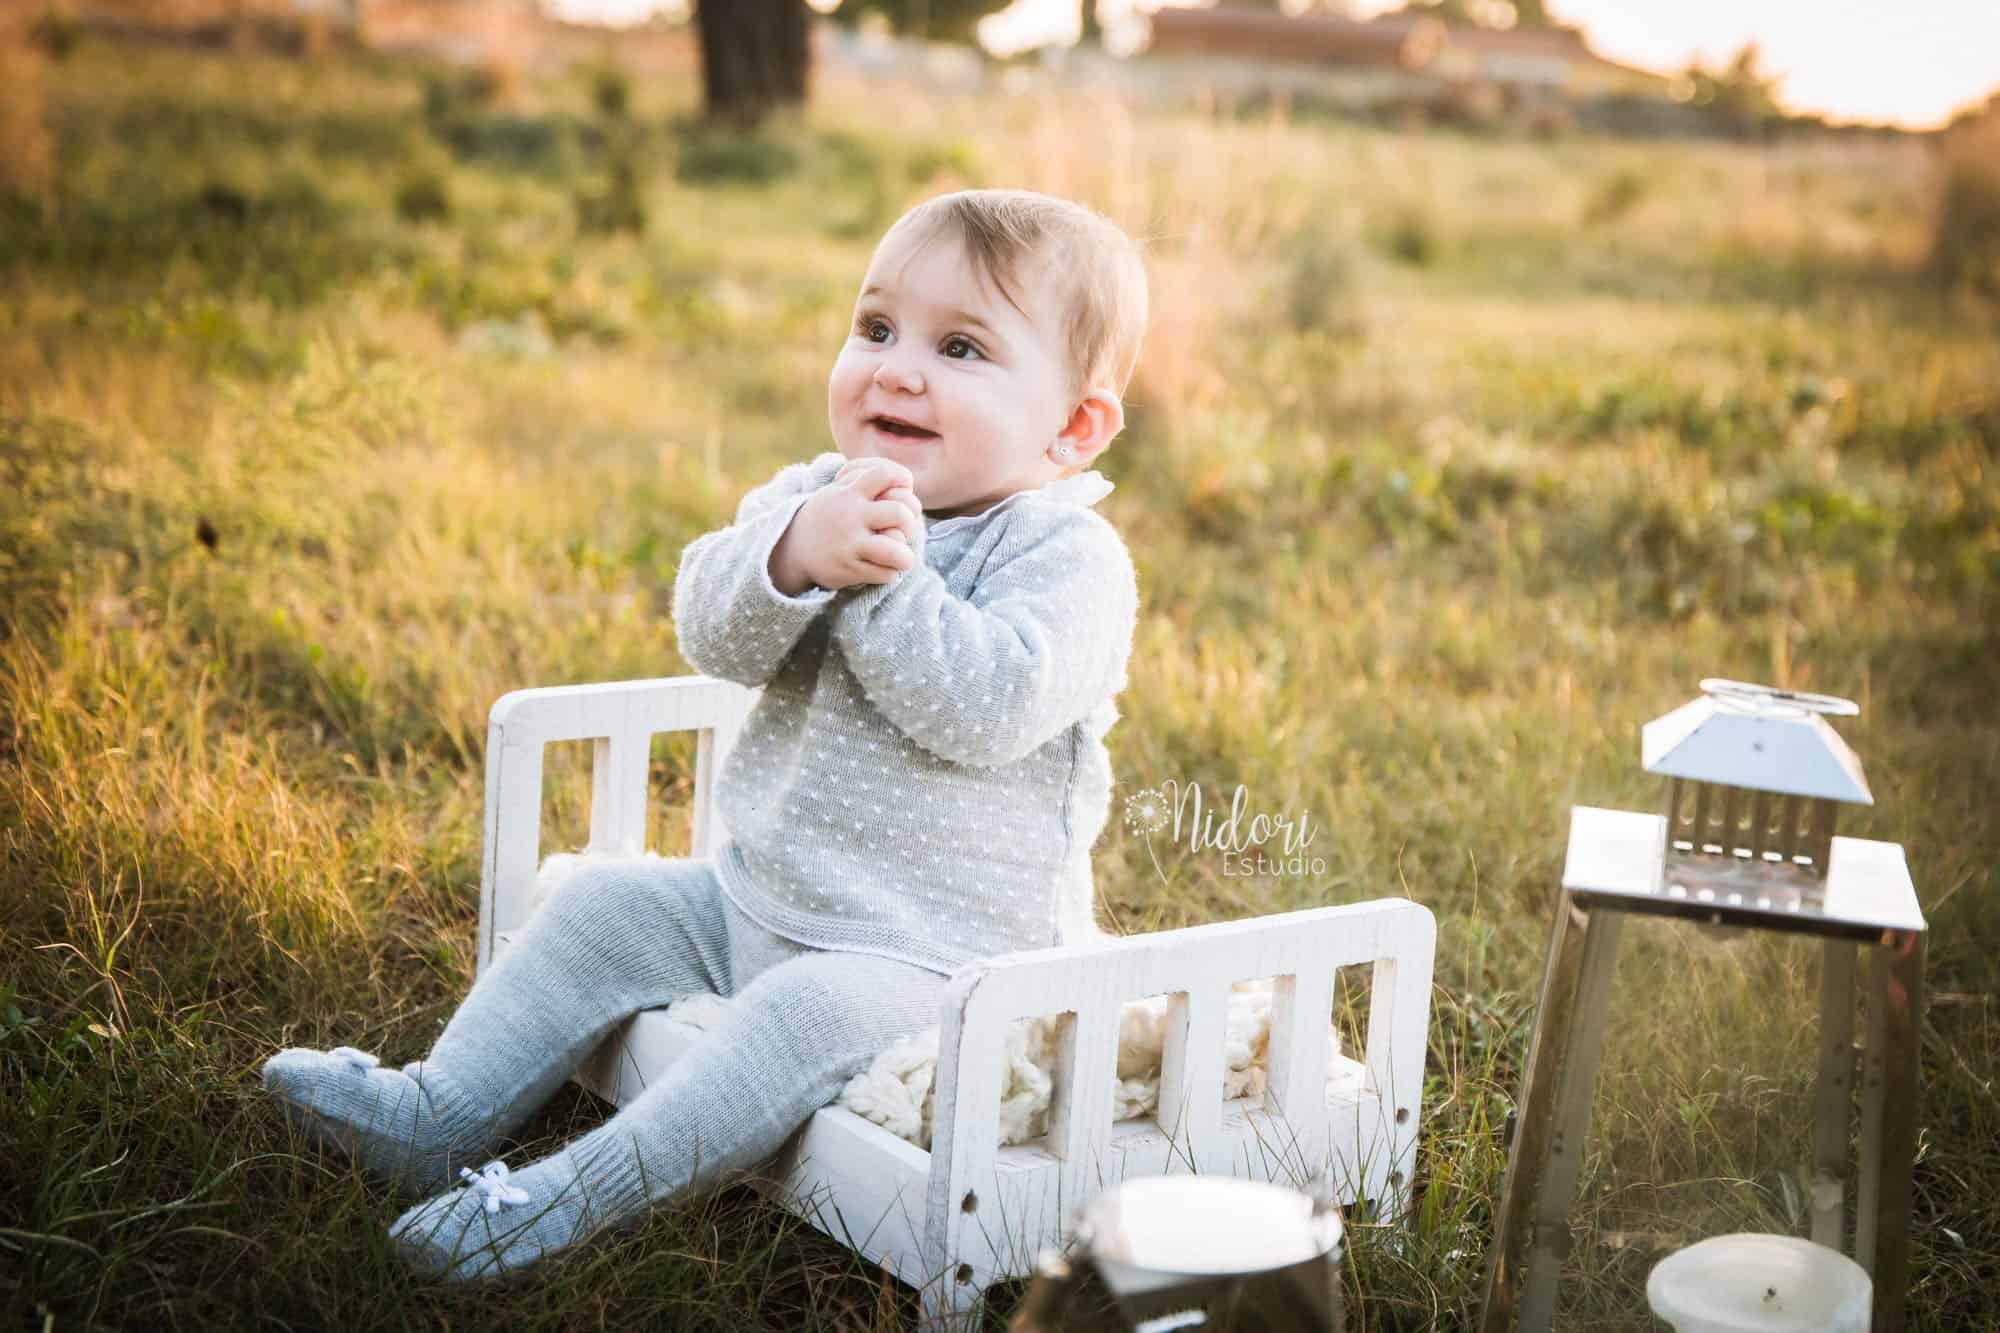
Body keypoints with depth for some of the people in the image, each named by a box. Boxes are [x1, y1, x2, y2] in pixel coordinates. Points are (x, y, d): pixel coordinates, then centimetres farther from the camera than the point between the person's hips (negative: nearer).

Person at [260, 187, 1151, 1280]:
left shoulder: (1071, 559, -16)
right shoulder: (811, 495, 3)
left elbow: (985, 708, -31)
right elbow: (710, 635, -12)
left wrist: (883, 576, -29)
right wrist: (795, 553, -32)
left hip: (933, 951, -7)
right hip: (757, 893, 7)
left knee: (816, 1012, -31)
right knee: (603, 901, 6)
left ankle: (579, 1193, -28)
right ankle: (438, 1116, 11)